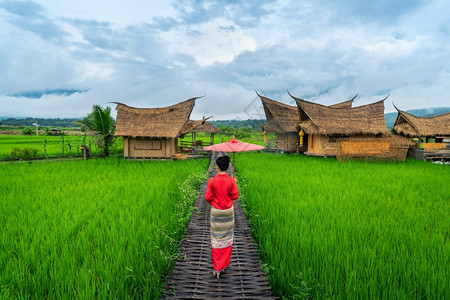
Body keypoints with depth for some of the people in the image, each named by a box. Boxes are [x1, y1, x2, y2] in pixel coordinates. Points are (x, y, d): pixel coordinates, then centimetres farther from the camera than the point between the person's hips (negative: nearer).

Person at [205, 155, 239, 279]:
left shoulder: (212, 181, -14)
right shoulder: (231, 181, -11)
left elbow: (208, 197, -9)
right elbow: (235, 196, -4)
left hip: (216, 211, -1)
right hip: (228, 211, 1)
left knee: (216, 239, 10)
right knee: (227, 238, 16)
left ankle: (217, 269, 15)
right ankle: (224, 265, 28)